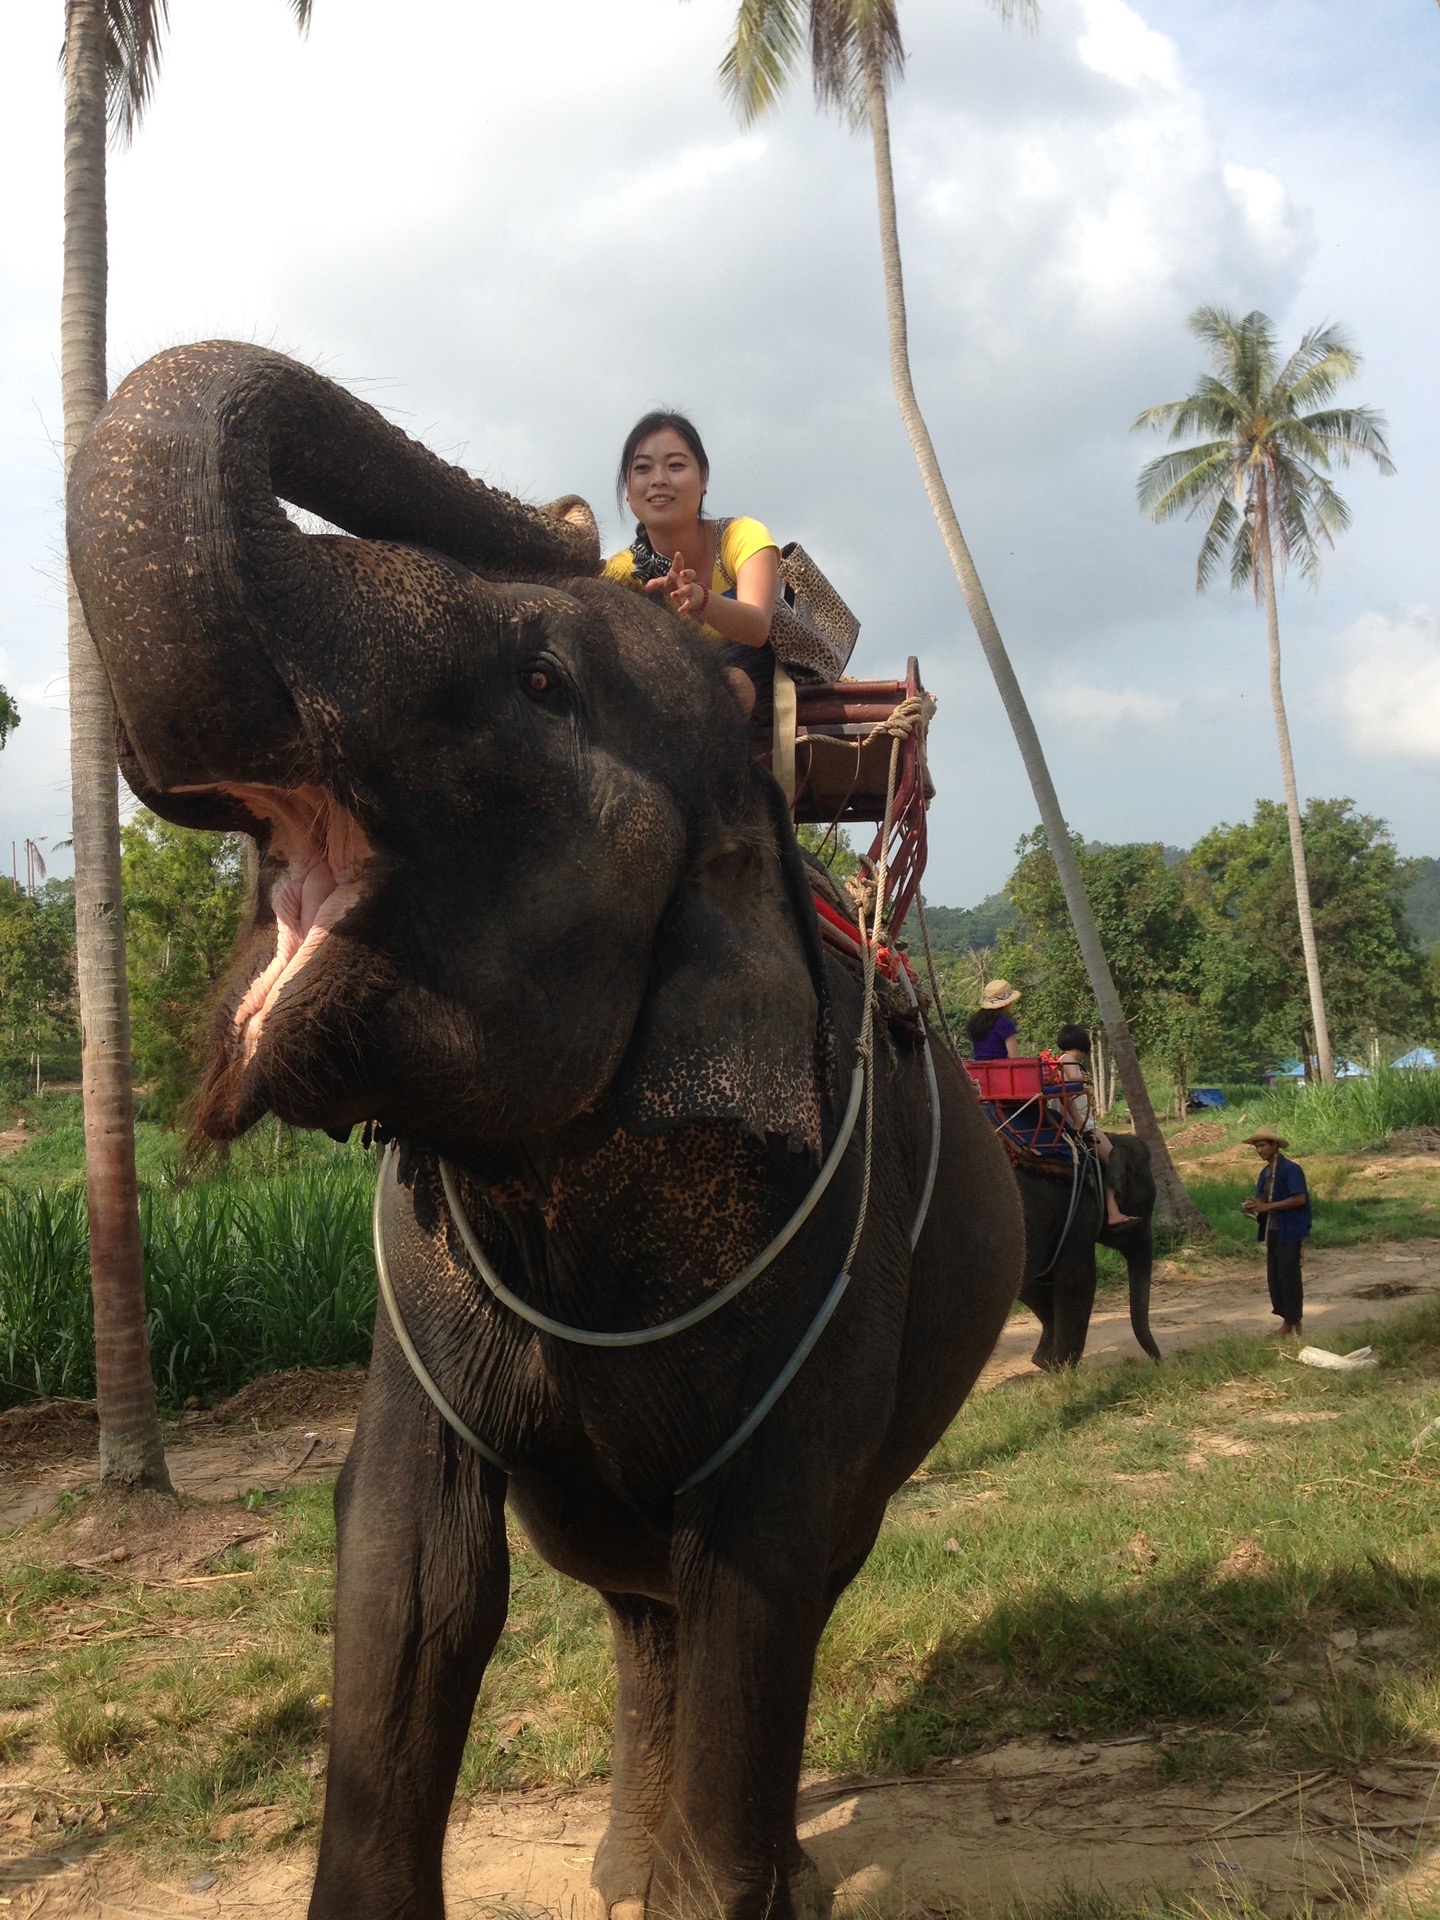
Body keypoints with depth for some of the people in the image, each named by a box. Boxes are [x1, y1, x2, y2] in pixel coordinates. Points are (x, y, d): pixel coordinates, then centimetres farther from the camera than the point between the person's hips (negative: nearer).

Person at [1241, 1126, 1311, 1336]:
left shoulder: (1290, 1169, -13)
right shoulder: (1265, 1173, 13)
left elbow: (1300, 1198, -20)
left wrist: (1267, 1206, -22)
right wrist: (1254, 1207, -7)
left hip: (1289, 1232, -8)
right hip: (1272, 1231, 8)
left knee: (1289, 1276, -4)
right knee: (1274, 1277, 10)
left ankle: (1295, 1323, 5)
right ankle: (1286, 1320, 19)